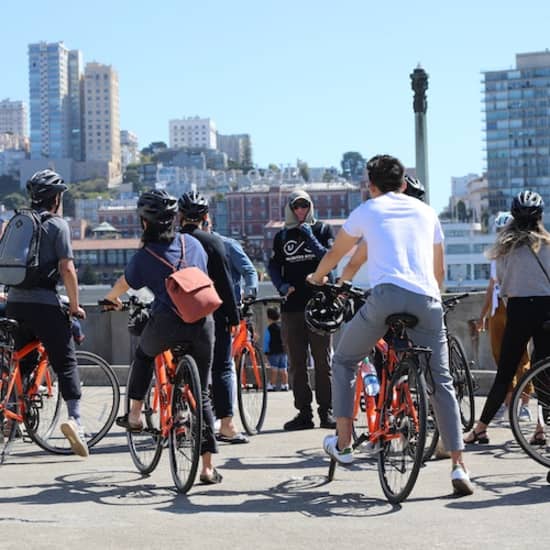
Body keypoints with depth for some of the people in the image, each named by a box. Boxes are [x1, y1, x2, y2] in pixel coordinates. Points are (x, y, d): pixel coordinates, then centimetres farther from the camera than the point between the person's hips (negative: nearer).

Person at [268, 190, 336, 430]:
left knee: (323, 360, -2)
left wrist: (310, 237, -12)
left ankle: (326, 410, 3)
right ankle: (303, 411, 7)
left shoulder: (322, 229, 8)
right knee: (296, 362, 3)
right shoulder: (282, 236, 15)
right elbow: (273, 265, 15)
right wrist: (281, 285, -2)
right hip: (292, 305, 3)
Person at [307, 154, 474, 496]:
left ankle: (343, 443, 13)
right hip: (427, 300, 3)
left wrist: (317, 277, 52)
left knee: (344, 361, 19)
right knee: (441, 382, 8)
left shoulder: (367, 210, 19)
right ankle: (459, 466, -1)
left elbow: (335, 255, 32)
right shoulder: (426, 212, 26)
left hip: (386, 295, -2)